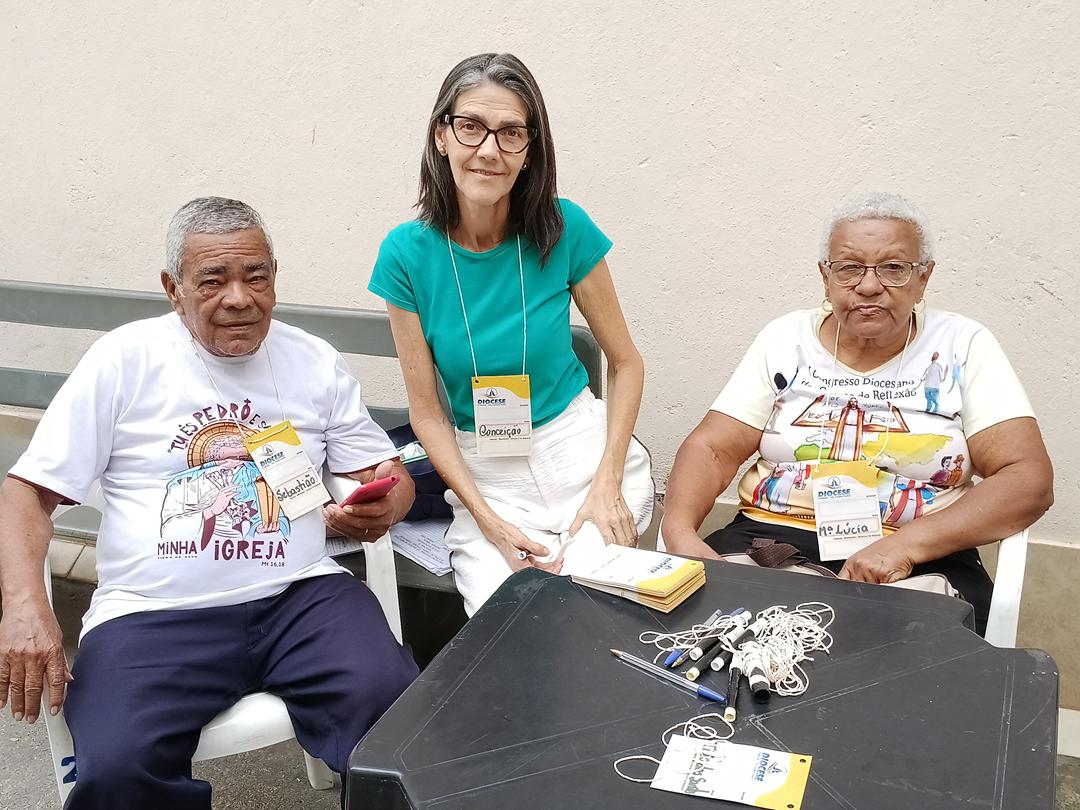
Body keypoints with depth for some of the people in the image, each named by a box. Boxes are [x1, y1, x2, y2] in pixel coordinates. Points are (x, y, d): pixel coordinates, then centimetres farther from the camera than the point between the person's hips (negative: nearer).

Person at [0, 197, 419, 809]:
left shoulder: (316, 362, 12)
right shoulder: (124, 360, 5)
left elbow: (389, 474, 19)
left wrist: (383, 507, -7)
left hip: (300, 596, 2)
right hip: (154, 615, -1)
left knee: (399, 710, -28)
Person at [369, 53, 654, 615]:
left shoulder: (565, 229, -9)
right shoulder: (408, 253, -9)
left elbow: (625, 362, 0)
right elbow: (425, 410, -5)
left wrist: (607, 482, -12)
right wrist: (489, 521, -14)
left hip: (582, 448, 0)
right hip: (483, 473, 0)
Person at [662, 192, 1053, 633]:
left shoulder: (963, 346, 2)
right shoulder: (786, 337, 9)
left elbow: (1029, 479, -6)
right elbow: (712, 449, 4)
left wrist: (906, 545, -21)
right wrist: (678, 529, -18)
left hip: (920, 558, -2)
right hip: (773, 538, 3)